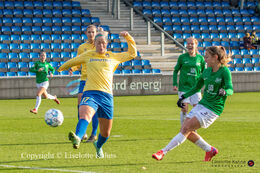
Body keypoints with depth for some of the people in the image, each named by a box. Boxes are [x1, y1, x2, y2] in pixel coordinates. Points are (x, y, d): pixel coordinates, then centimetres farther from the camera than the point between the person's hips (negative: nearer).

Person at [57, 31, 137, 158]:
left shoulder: (113, 57, 18)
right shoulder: (88, 55, 16)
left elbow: (132, 53, 28)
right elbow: (73, 61, 33)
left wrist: (128, 37, 18)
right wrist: (62, 68, 43)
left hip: (106, 95, 2)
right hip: (90, 93, -2)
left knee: (105, 132, 10)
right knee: (84, 115, -35)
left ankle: (98, 146, 43)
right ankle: (77, 139, -61)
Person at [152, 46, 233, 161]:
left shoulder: (224, 71, -11)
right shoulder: (207, 71, 10)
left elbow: (230, 89, -23)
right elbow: (197, 87, 23)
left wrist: (224, 92, -45)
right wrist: (183, 97, 20)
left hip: (213, 109, -8)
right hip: (202, 104, 8)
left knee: (186, 129, -16)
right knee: (185, 130, -1)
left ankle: (163, 152, -15)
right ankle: (210, 150, 15)